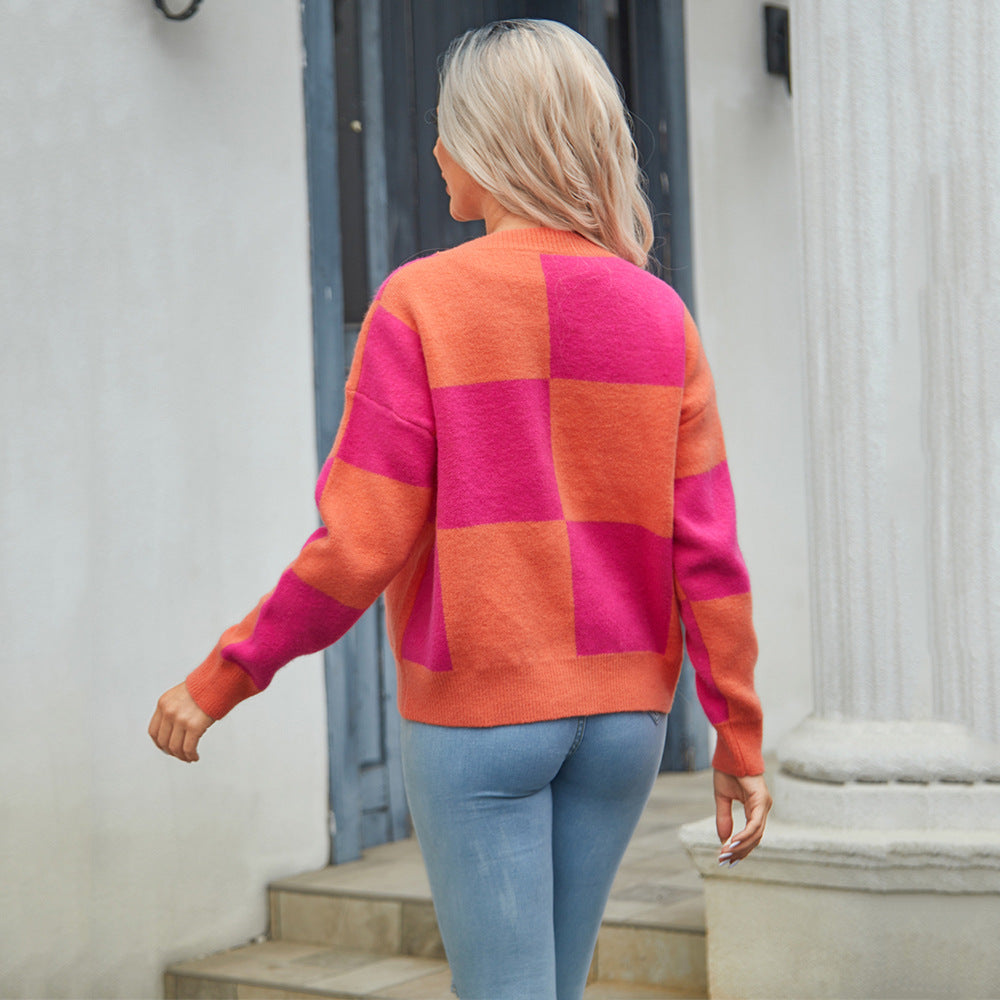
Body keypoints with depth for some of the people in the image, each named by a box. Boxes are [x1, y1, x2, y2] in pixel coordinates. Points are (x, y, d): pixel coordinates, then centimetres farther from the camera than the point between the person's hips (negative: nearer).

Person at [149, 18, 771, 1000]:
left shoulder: (421, 302, -10)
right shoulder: (660, 315, 2)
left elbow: (360, 544, -13)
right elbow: (706, 550, 0)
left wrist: (219, 680, -3)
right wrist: (739, 737, 7)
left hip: (475, 714, -4)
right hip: (624, 713, 5)